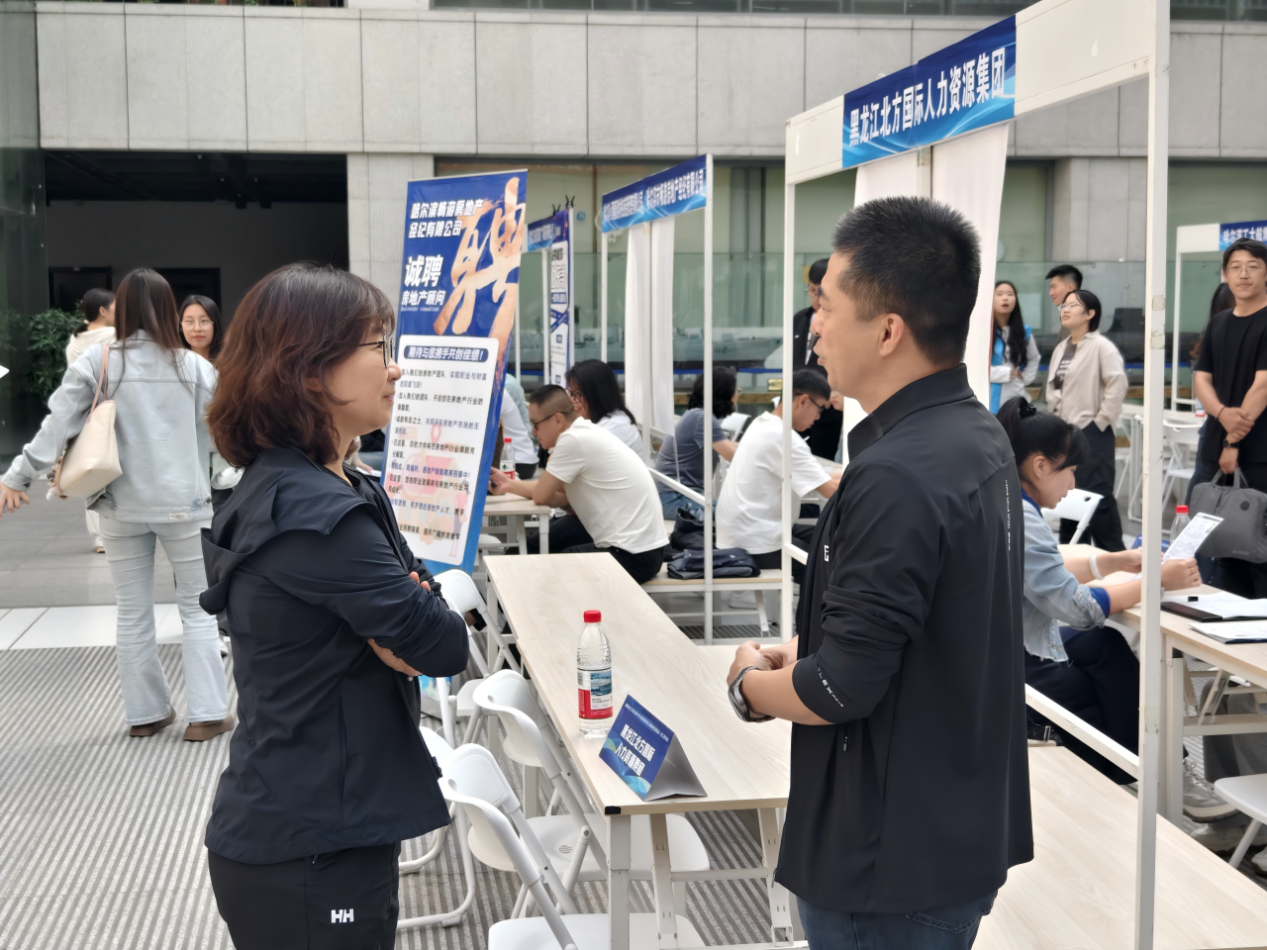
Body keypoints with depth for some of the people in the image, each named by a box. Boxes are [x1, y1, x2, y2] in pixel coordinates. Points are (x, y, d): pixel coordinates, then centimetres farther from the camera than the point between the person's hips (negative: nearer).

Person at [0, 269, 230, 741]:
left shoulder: (96, 362, -6)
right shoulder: (193, 366, -4)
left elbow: (58, 426, -9)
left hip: (122, 506, 1)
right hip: (183, 503, -1)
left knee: (133, 613, 13)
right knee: (197, 607, 9)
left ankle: (146, 712, 21)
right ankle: (206, 713, 7)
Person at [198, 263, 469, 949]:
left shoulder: (293, 488, 8)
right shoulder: (315, 515, -24)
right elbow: (445, 647, -20)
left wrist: (404, 620, -13)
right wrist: (421, 617, -2)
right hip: (310, 856, -9)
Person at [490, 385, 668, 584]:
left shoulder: (573, 440, -20)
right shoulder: (585, 433, 8)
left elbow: (541, 496, -11)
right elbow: (560, 498, 11)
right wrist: (509, 485, 10)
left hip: (636, 555, -9)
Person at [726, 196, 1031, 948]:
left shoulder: (895, 478, -27)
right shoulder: (980, 436, 5)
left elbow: (840, 690, -25)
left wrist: (750, 684, -6)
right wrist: (804, 652, 8)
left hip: (894, 862, -9)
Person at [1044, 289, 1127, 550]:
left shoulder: (1101, 346, -9)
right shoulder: (1060, 348, 15)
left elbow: (1117, 384, -17)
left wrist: (1100, 421, -16)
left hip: (1091, 434, -8)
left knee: (1097, 498, -9)